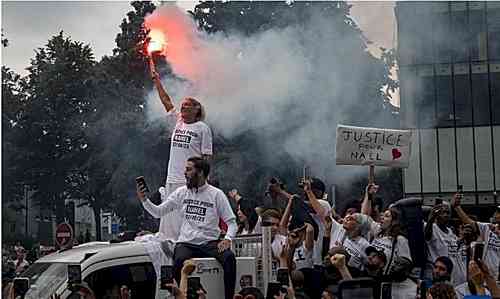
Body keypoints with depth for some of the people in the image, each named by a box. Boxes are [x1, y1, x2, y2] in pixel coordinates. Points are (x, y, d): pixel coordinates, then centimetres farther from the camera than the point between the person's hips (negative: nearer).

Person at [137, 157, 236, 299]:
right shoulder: (181, 193, 12)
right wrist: (144, 200, -3)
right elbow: (158, 212, 14)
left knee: (229, 257, -31)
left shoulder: (216, 194, 5)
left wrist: (227, 239, -15)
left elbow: (231, 221, 4)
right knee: (179, 260, -34)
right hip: (186, 243, 1)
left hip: (210, 243, -1)